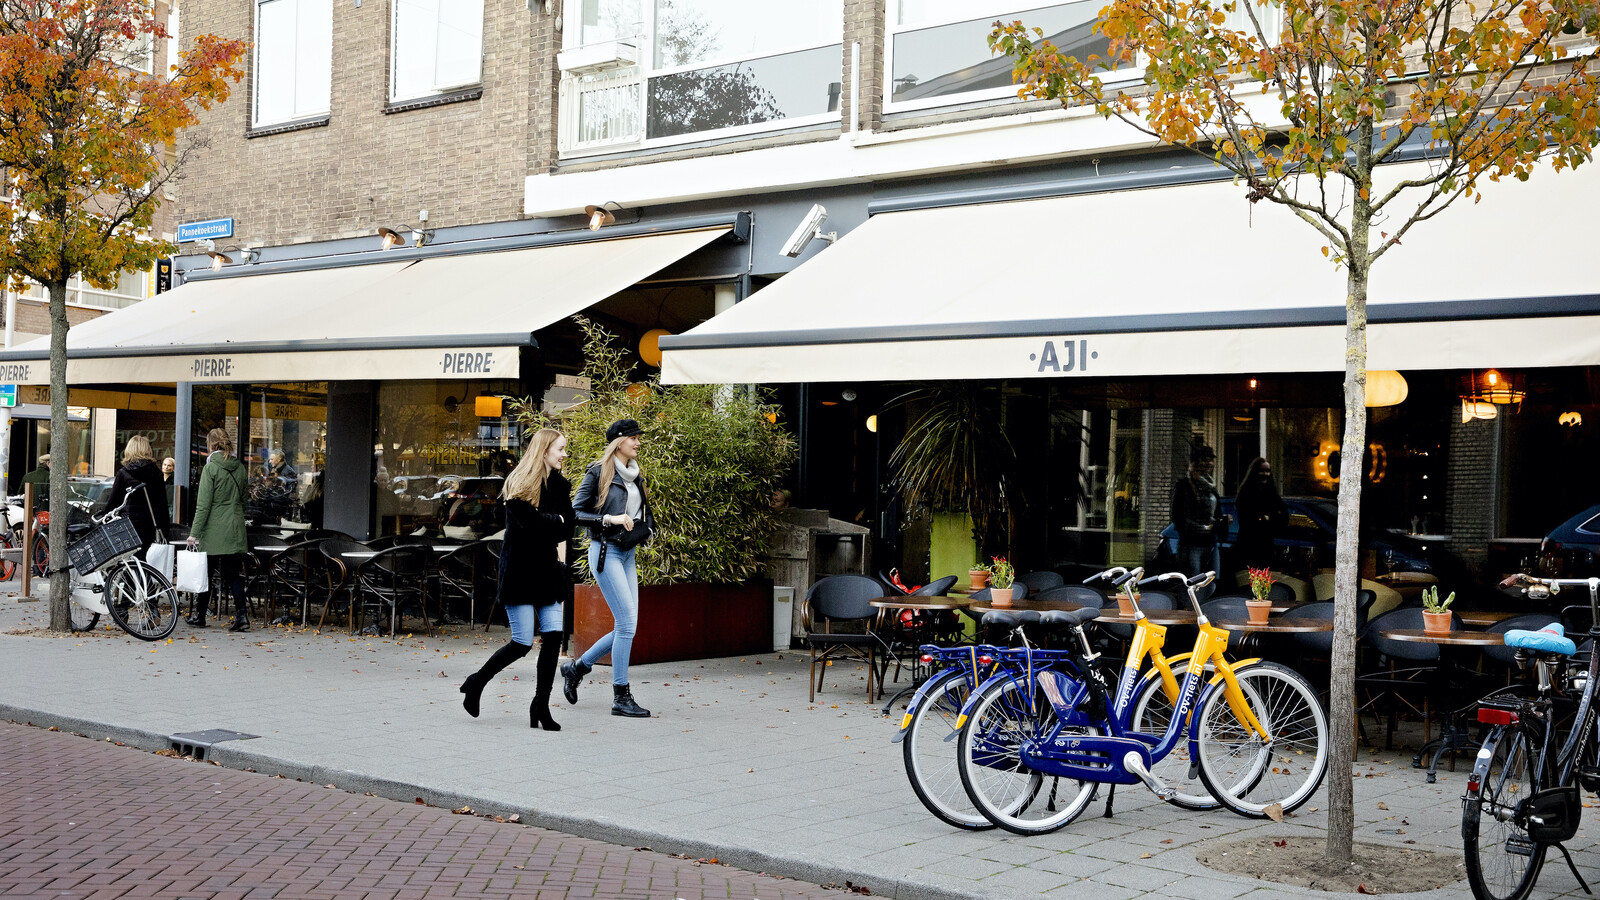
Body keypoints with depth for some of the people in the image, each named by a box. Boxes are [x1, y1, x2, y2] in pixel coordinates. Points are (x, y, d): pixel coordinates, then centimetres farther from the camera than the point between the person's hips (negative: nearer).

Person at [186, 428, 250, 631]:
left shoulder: (211, 468, -10)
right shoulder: (240, 468, 6)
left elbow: (204, 504, -12)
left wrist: (194, 533, -10)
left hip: (214, 530, -4)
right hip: (236, 530, 5)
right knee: (234, 573, 4)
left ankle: (200, 615, 16)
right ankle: (241, 613, -7)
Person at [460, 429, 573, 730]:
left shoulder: (559, 484, 11)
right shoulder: (520, 484, -8)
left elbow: (567, 527, 6)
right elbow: (529, 522, -20)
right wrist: (555, 521, -6)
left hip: (548, 570, 6)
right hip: (520, 570, -6)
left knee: (553, 637, -4)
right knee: (522, 643, -7)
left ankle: (541, 705, 5)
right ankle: (476, 683, 15)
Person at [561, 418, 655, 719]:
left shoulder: (635, 477, 15)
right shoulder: (598, 473, -6)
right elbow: (575, 513, -8)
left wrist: (644, 528, 6)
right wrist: (610, 519, -18)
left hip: (628, 554, 8)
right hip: (606, 552, -8)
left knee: (626, 625, 5)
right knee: (627, 621, -13)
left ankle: (576, 668, 23)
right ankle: (621, 698, -7)